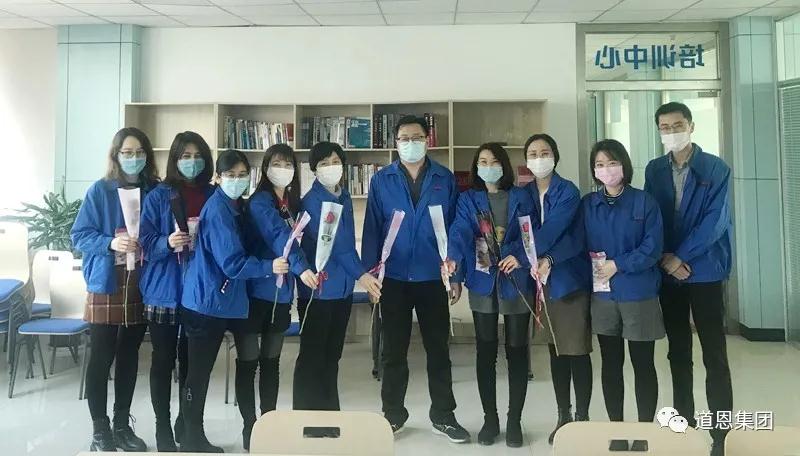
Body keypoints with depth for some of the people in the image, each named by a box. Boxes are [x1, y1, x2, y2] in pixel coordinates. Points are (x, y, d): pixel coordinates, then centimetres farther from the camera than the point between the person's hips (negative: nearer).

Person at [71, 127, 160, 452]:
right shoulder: (100, 190, -5)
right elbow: (79, 235, -6)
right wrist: (110, 243, -22)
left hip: (141, 286, 3)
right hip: (105, 285, -3)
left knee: (129, 357, 13)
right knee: (101, 358, 3)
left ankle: (122, 425, 25)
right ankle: (100, 430, 17)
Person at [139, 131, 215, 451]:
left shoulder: (214, 196, 5)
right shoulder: (158, 196, -3)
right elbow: (144, 242, -7)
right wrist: (168, 243, -23)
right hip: (164, 289, -2)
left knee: (192, 360, 12)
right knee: (163, 360, 6)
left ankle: (186, 423, 29)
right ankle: (162, 428, 18)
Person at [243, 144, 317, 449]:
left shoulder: (293, 203, 11)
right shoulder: (259, 202, -12)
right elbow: (278, 237, -29)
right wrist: (301, 268, -42)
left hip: (281, 293, 7)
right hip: (255, 291, -7)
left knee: (271, 361, 15)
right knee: (248, 362, 4)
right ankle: (250, 427, 15)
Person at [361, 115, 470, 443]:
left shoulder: (445, 179, 2)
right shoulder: (381, 180, 1)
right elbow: (372, 228, 0)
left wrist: (456, 275, 0)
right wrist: (369, 272, -6)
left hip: (433, 277, 0)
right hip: (393, 278, 0)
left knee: (438, 348, 10)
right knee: (393, 351, 11)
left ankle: (443, 416, 25)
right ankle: (393, 414, 27)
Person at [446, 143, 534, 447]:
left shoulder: (520, 197, 6)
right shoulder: (468, 199, 5)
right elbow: (460, 230, -12)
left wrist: (520, 257, -21)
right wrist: (453, 257, -32)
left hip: (515, 281, 0)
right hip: (483, 282, 1)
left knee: (516, 350, 5)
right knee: (486, 351, 7)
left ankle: (514, 421, 18)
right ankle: (490, 419, 20)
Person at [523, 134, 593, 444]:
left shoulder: (568, 192, -9)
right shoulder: (525, 194, 7)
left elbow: (552, 231, -21)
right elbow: (529, 232, 4)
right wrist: (542, 261, -12)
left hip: (570, 278, -5)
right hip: (542, 280, 5)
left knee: (577, 352, 0)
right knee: (556, 351, 13)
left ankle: (582, 419, 14)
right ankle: (563, 417, 24)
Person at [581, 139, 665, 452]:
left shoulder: (645, 202, -4)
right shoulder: (587, 204, 5)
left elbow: (653, 248, -10)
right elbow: (580, 244, 5)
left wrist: (618, 265, -16)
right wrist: (594, 270, -9)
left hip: (639, 294, -3)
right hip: (602, 295, 3)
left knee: (643, 365, 6)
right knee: (610, 364, 10)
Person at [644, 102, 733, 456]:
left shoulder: (716, 169, -4)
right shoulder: (654, 170, 7)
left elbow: (715, 221, -12)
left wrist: (680, 256, -15)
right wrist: (665, 258, -9)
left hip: (704, 271, -3)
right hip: (668, 273, 3)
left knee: (715, 357, 0)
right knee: (678, 353, 12)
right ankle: (684, 421, 25)